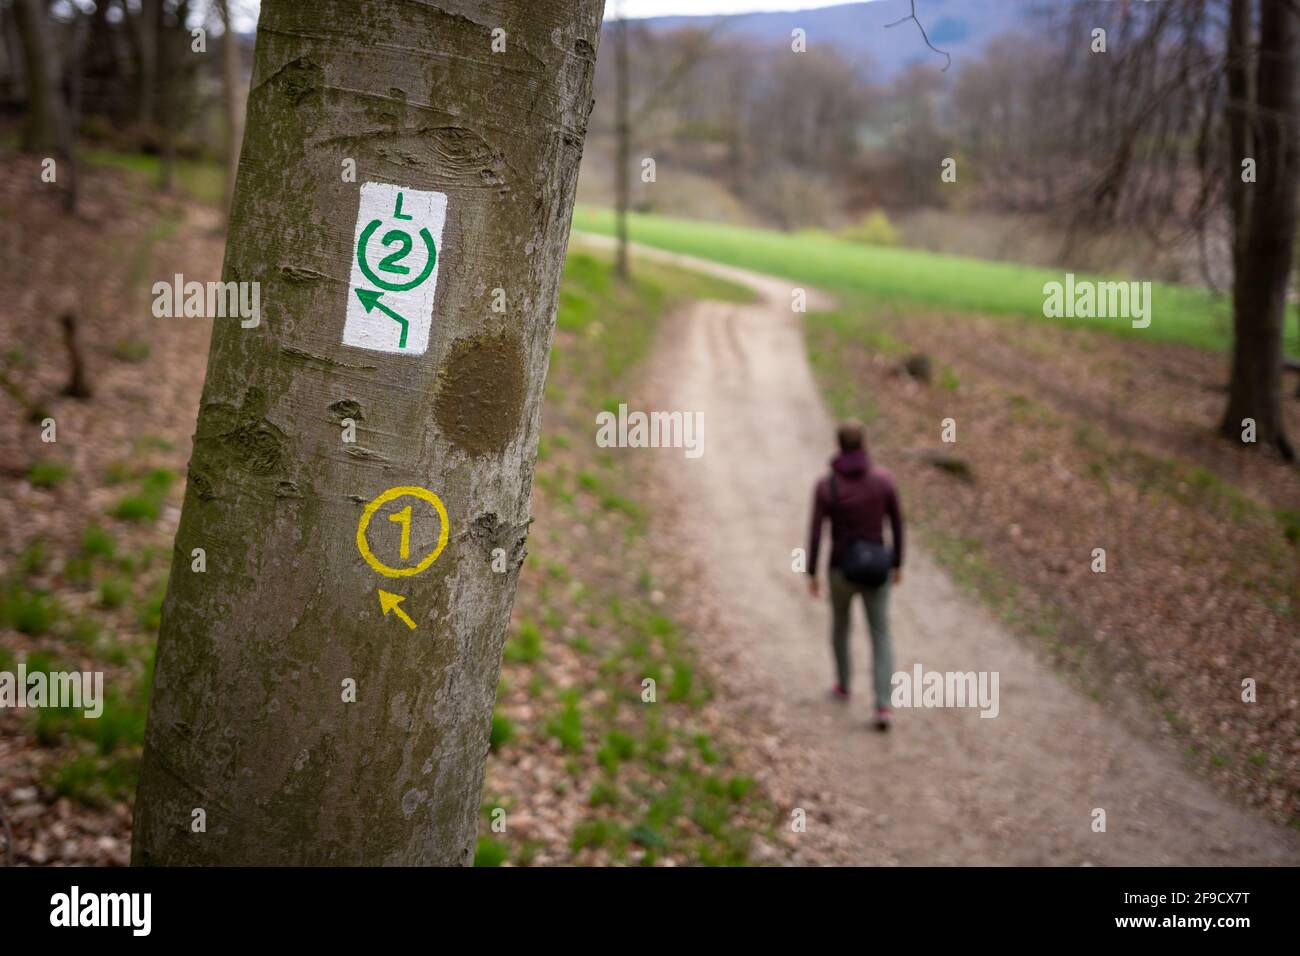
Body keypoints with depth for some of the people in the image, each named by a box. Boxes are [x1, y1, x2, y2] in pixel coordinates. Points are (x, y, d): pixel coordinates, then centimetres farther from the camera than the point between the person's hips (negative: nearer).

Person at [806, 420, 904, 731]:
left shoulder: (825, 486, -15)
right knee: (880, 637, 13)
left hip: (842, 569, -1)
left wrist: (812, 574, 1)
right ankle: (883, 707, -1)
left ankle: (844, 685, 47)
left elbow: (815, 535, -12)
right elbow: (897, 525, -3)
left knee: (840, 622, 29)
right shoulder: (884, 479, -11)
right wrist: (898, 564, 12)